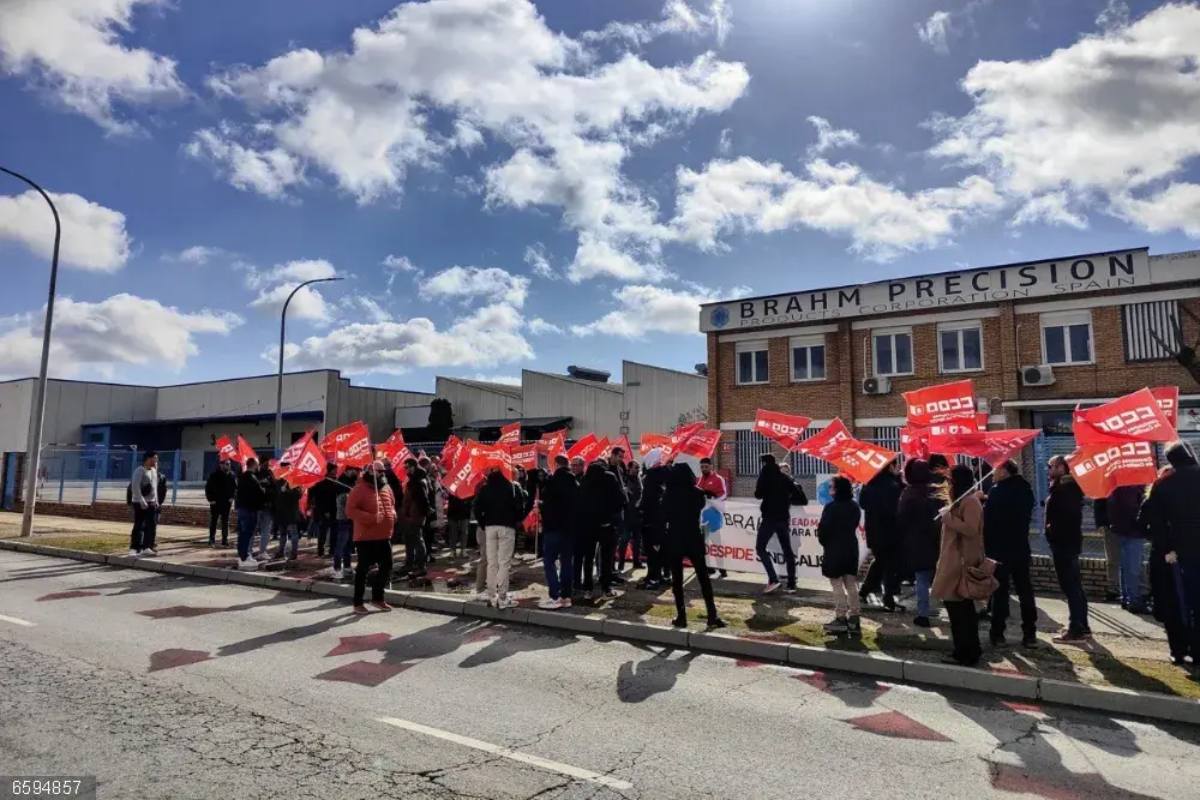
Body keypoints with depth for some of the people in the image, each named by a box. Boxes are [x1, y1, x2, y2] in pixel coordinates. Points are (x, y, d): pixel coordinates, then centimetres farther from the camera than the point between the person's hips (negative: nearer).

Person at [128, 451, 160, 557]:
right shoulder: (140, 471, -11)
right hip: (140, 503, -7)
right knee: (139, 526, -1)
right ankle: (134, 548, 8)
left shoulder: (154, 471, 13)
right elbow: (135, 487, -18)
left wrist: (156, 501, 14)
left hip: (151, 503, 7)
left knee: (151, 526, 3)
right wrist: (142, 501, -21)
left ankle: (147, 547, 7)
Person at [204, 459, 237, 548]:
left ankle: (225, 541, 12)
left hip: (226, 502, 2)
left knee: (225, 522, 7)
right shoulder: (214, 475, -7)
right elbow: (208, 487, -3)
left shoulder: (231, 475, 1)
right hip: (215, 502, -2)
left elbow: (235, 487, 8)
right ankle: (212, 540, 11)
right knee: (213, 522, 5)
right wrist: (210, 499, -9)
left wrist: (232, 497, -2)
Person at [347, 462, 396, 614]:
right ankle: (358, 603, 13)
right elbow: (350, 510, -18)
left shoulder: (386, 488, 11)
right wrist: (370, 518, -24)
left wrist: (392, 514, 1)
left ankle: (377, 597, 25)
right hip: (366, 537, -7)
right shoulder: (360, 488, -11)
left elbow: (392, 505, 24)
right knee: (363, 569, 2)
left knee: (387, 567, 10)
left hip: (384, 536, 7)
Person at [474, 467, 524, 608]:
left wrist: (483, 525, 9)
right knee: (504, 563, -2)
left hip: (490, 527, 3)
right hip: (507, 527, -3)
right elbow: (519, 507, -6)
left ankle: (492, 597, 11)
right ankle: (502, 598, -3)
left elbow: (477, 509, 1)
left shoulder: (484, 488, 6)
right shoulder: (512, 487, -2)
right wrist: (516, 521, 9)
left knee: (491, 563, 8)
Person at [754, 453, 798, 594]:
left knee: (760, 547, 1)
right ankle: (791, 584, 8)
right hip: (784, 518, 6)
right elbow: (796, 492, 11)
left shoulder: (765, 475, -5)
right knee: (787, 550, 10)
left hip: (770, 517, -6)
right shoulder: (784, 477, 11)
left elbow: (758, 494, -11)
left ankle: (773, 579, -13)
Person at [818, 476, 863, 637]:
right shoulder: (855, 507, 4)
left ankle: (841, 618, 5)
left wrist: (824, 542, 1)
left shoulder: (831, 507, -19)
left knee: (837, 586, 2)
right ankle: (854, 618, 16)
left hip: (834, 550, -7)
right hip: (851, 549, 7)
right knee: (851, 585, 12)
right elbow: (854, 526, 10)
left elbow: (823, 529, -17)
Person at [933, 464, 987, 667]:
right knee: (961, 607, 14)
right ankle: (968, 650, 23)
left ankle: (967, 653, 0)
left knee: (960, 607, -7)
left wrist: (949, 518, -17)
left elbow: (971, 529, -25)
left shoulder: (970, 501, -15)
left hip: (963, 562, -11)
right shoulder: (962, 500, 18)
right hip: (955, 561, 11)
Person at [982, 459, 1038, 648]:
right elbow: (1026, 516, 16)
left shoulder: (998, 491, -16)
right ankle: (1030, 634, 12)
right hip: (1020, 548, 6)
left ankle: (998, 634, 5)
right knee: (1025, 591, 10)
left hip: (999, 549, -6)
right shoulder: (1025, 489, 7)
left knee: (1000, 592, 0)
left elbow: (988, 519, -17)